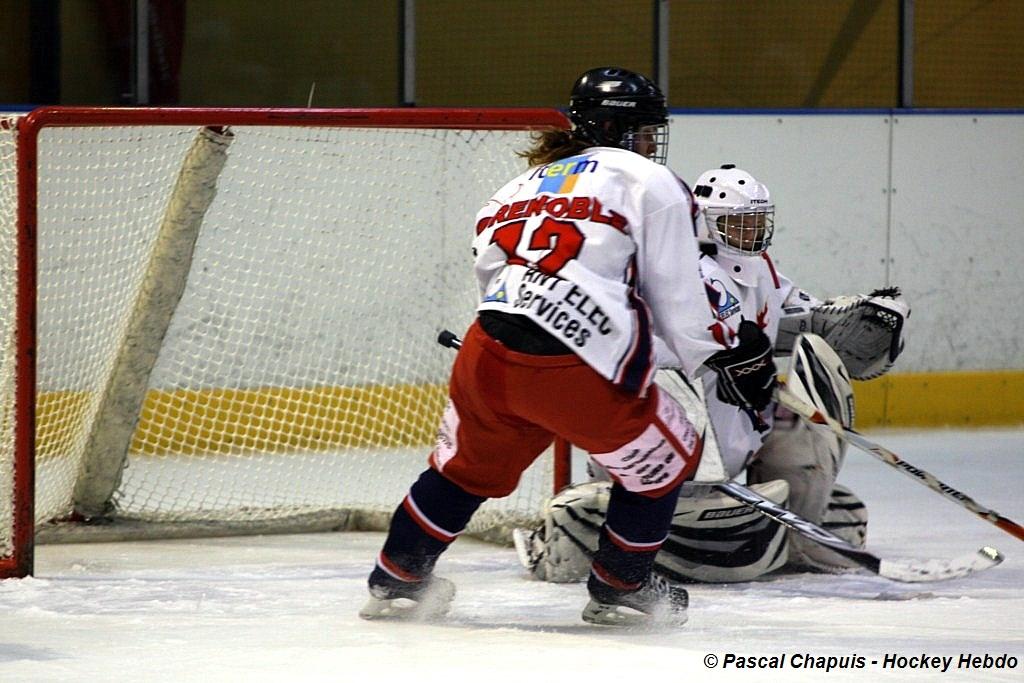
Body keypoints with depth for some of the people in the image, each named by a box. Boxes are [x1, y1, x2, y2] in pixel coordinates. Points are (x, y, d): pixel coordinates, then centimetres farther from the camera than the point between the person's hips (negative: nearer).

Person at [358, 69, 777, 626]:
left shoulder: (519, 188, 29)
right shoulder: (651, 183, 11)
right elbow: (677, 297, 6)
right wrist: (730, 361, 18)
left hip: (488, 352, 6)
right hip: (576, 370, -6)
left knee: (469, 462, 32)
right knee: (666, 458, 17)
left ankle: (397, 580, 38)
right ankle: (618, 590, 27)